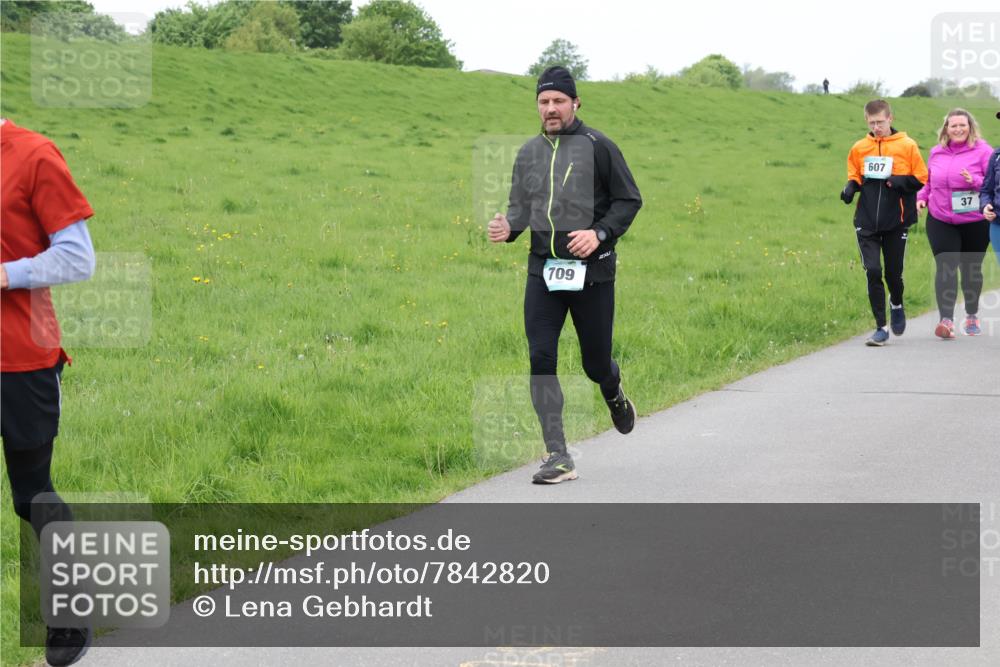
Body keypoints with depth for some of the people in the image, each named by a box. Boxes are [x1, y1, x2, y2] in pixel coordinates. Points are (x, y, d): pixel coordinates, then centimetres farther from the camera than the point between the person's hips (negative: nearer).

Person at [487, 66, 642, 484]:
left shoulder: (598, 147, -3)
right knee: (540, 360, -7)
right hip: (543, 272, 4)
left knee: (595, 363, 6)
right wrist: (507, 227, -6)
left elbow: (629, 200, 0)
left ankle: (614, 395, 44)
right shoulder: (528, 153, 11)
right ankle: (558, 457, -3)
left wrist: (600, 233, -15)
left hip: (592, 271, -3)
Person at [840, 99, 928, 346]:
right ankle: (881, 328, 1)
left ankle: (896, 304, 41)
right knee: (873, 272, -6)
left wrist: (897, 181, -18)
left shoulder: (907, 146, -3)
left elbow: (921, 179, -1)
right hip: (867, 221, 1)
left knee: (893, 272, 7)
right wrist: (850, 188, -6)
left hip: (896, 221, -1)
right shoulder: (859, 148, 4)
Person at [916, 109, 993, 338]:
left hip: (974, 222, -1)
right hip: (940, 222, 2)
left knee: (971, 268, 13)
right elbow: (928, 181, 21)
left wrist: (975, 181, -25)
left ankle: (972, 316, 33)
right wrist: (921, 197, 2)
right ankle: (946, 320, -21)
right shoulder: (936, 152, 6)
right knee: (945, 267, -13)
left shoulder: (983, 151, -6)